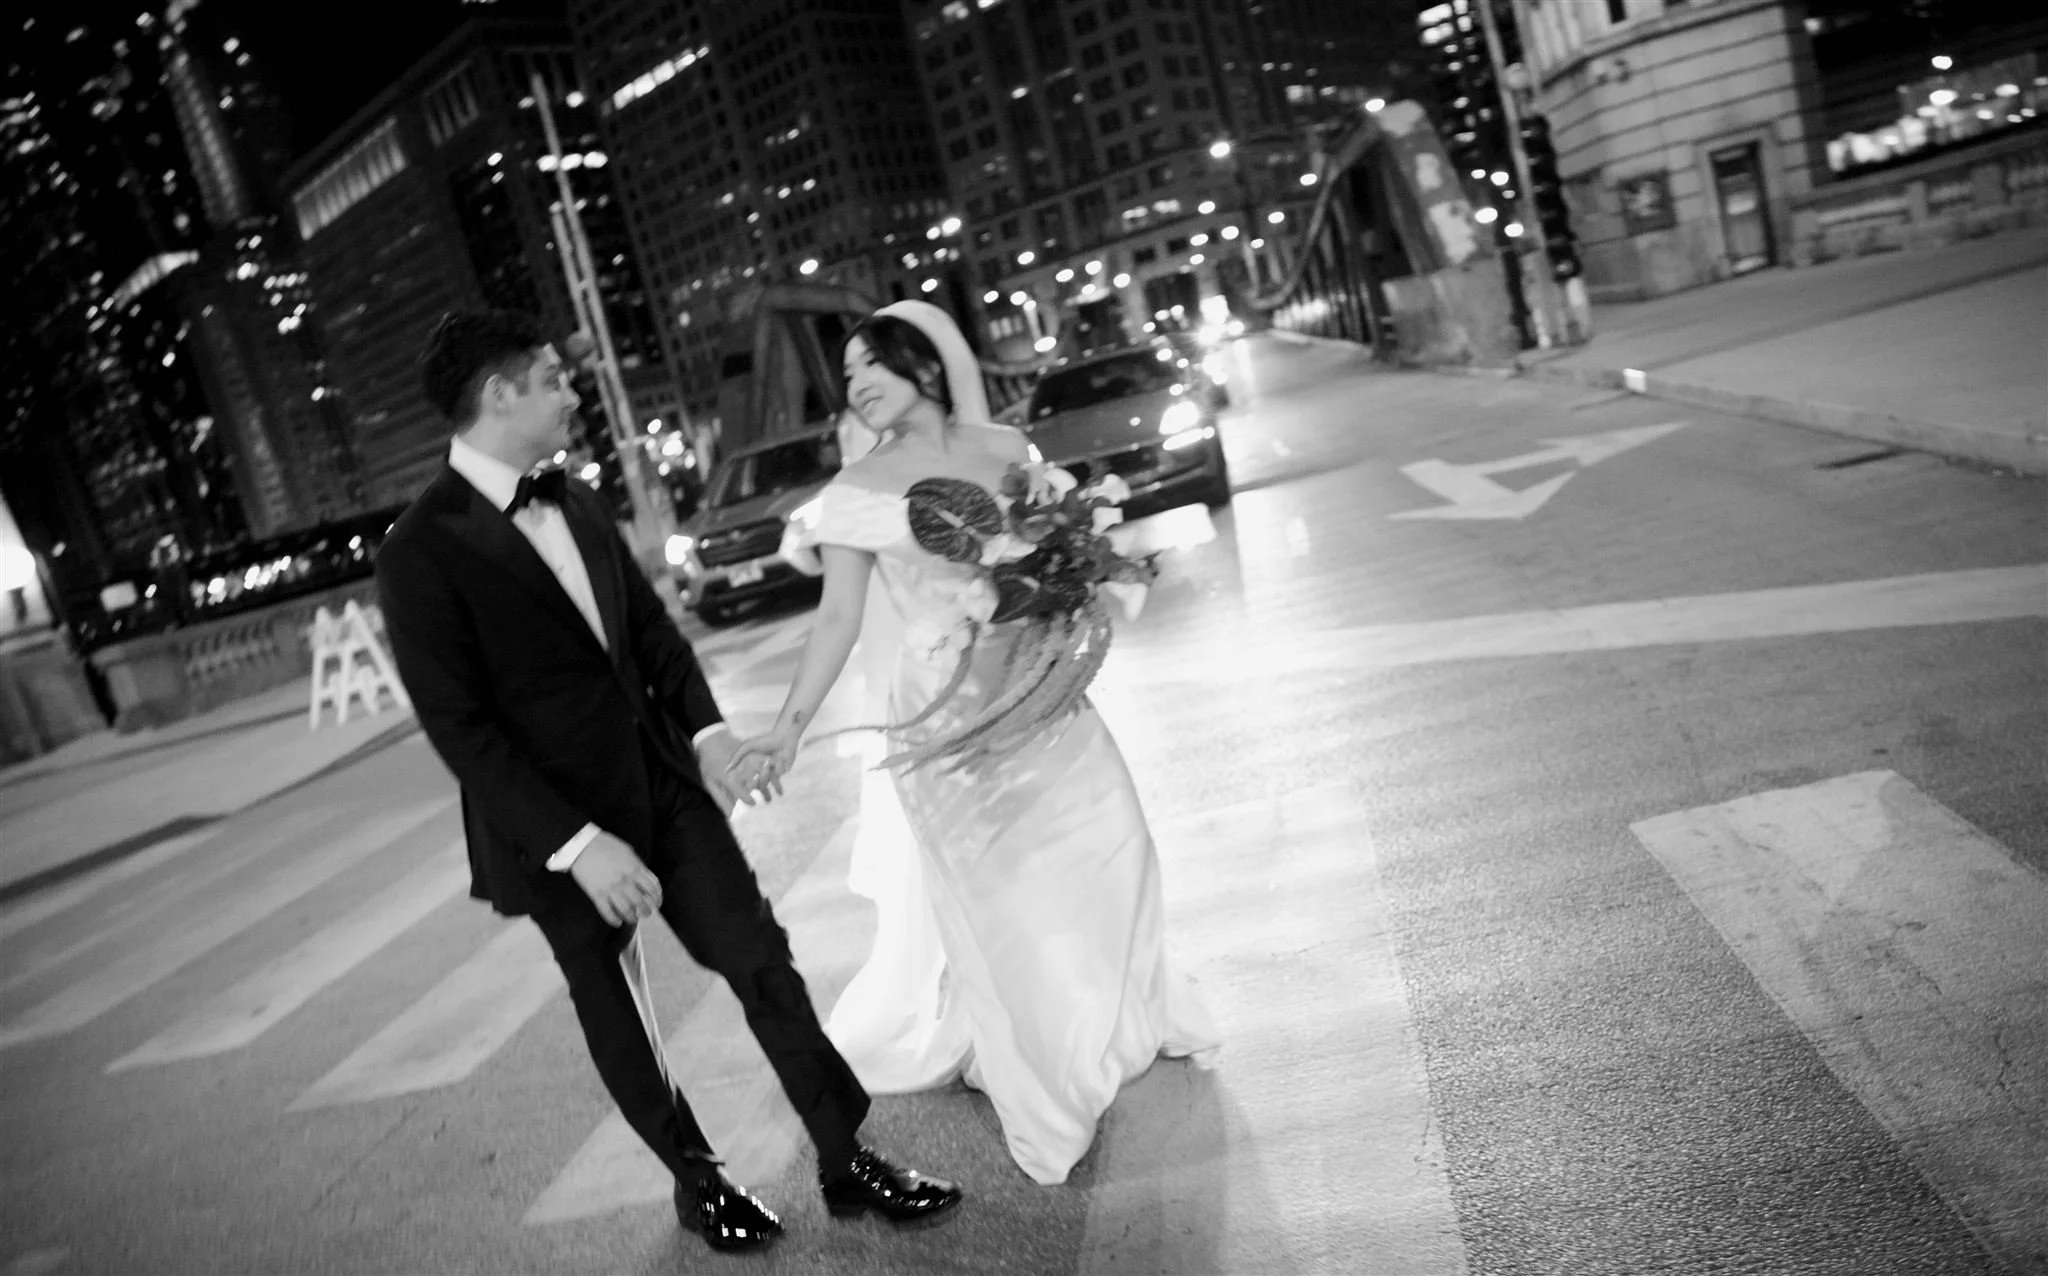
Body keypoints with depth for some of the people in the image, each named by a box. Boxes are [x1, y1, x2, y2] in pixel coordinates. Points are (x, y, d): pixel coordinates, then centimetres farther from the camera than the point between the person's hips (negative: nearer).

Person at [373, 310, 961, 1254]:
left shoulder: (575, 502, 3)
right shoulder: (419, 551, -17)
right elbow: (460, 728, -18)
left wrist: (706, 731, -3)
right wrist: (577, 844, -22)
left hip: (663, 781, 5)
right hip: (557, 828, -5)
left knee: (763, 962, 6)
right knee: (618, 1016, 14)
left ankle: (847, 1161, 20)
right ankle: (698, 1181, 35)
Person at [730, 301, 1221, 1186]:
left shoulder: (1003, 447, 1)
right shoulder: (857, 493, -8)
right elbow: (839, 621, -12)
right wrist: (789, 727, -21)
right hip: (948, 707, -4)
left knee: (1105, 848, 13)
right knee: (995, 897, 6)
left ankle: (1120, 1021, 42)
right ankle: (1042, 1089, 27)